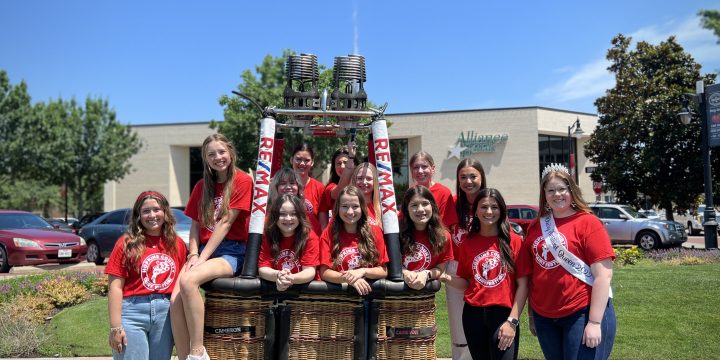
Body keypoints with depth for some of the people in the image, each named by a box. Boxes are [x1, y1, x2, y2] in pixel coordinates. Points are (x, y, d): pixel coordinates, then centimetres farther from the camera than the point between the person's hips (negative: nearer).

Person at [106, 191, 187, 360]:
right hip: (133, 312, -3)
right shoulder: (127, 243, -2)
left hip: (166, 314, 3)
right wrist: (115, 327, -10)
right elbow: (115, 287, -5)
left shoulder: (177, 244, 6)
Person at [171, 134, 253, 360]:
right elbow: (195, 225, 14)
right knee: (175, 300, -21)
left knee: (188, 280, -32)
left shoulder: (243, 181, -2)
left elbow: (225, 223, -10)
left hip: (231, 252, -5)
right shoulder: (202, 186, 16)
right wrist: (193, 255, -4)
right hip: (203, 251, 5)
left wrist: (202, 258, -14)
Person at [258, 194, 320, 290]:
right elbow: (263, 268, -6)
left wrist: (292, 279, -29)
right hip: (273, 287, 1)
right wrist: (277, 276, -25)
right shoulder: (267, 236, 0)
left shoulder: (310, 236, -6)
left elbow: (310, 271, -11)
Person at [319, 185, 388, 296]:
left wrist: (363, 271, -13)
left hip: (369, 291, 1)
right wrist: (347, 278, -20)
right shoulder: (329, 233, 1)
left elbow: (383, 271, 5)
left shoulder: (375, 232, 4)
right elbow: (324, 273, -4)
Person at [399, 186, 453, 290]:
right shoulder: (397, 231, -11)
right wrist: (404, 273, -19)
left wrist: (426, 274, -17)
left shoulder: (443, 236, -7)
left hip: (424, 291, 0)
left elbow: (440, 269, 1)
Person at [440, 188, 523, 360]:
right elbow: (466, 282, 11)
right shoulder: (467, 244, 5)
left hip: (503, 313, -3)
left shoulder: (514, 241, -3)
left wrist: (512, 321, -10)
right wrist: (446, 278, -8)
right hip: (473, 313, 3)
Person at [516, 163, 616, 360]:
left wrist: (594, 322, -16)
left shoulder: (588, 222, -8)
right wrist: (531, 314, 13)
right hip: (544, 317, 5)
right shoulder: (535, 227, 7)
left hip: (582, 313, -5)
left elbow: (603, 275, -13)